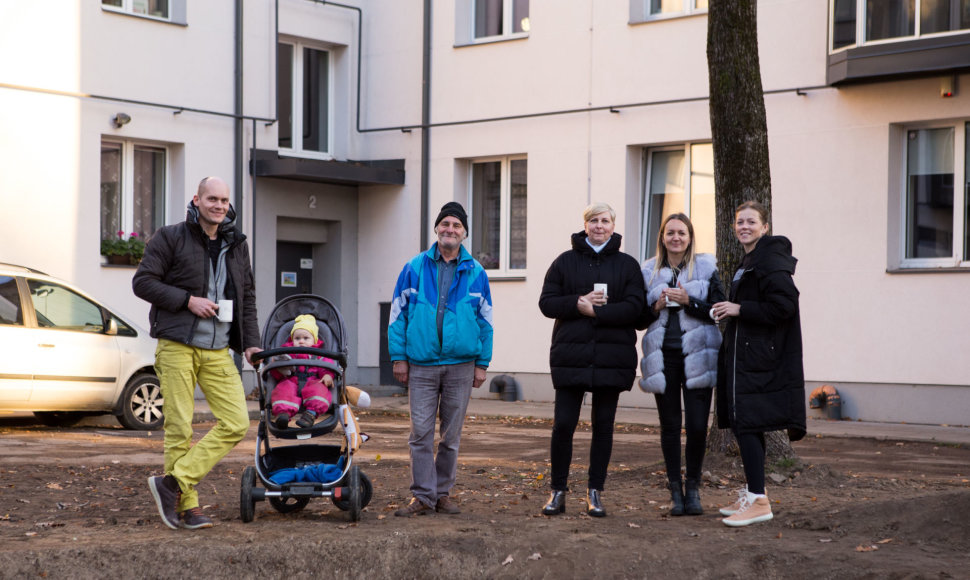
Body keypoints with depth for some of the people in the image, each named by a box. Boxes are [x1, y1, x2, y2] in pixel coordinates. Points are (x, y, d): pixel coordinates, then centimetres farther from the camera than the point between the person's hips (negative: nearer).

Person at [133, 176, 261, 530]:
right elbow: (142, 282, -5)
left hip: (218, 350, 5)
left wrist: (250, 342, 10)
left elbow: (247, 297, 21)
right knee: (179, 427, -4)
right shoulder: (170, 238, 1)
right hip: (177, 345, -5)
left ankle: (173, 482, -3)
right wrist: (188, 300, -13)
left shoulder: (236, 245, 15)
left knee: (236, 423, -8)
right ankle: (186, 505, 7)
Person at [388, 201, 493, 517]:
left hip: (460, 366, 1)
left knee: (451, 435, 8)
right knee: (421, 433, -3)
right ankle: (423, 496, 2)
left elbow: (485, 321, 9)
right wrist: (399, 357, -1)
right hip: (421, 365, -1)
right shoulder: (414, 269, 4)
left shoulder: (475, 273, 6)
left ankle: (443, 493, 18)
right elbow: (398, 314, 5)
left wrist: (482, 364, 4)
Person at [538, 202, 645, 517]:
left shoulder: (627, 265, 6)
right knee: (563, 423, -4)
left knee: (603, 426, 5)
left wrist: (594, 310, -14)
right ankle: (558, 491, 8)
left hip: (611, 358, 0)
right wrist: (578, 302, -13)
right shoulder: (566, 261, 8)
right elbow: (546, 302, 3)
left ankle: (595, 492, 14)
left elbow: (633, 308, -6)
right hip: (570, 355, 0)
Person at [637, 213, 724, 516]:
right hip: (662, 356, 2)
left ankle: (693, 488, 12)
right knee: (670, 425, 4)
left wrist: (689, 301, -13)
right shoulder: (649, 272, 10)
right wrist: (656, 306, -7)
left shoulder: (706, 268, 4)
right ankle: (675, 491, 13)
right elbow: (640, 319, 12)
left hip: (696, 355, -1)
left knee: (697, 426, -5)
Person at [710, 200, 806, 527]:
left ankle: (758, 501, -12)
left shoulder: (770, 261, -12)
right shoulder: (749, 262, 19)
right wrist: (730, 311, 12)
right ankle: (751, 494, 20)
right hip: (745, 355, 10)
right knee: (745, 424, 12)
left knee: (745, 423, -13)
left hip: (759, 358, -10)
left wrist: (739, 309, -17)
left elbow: (784, 304, -22)